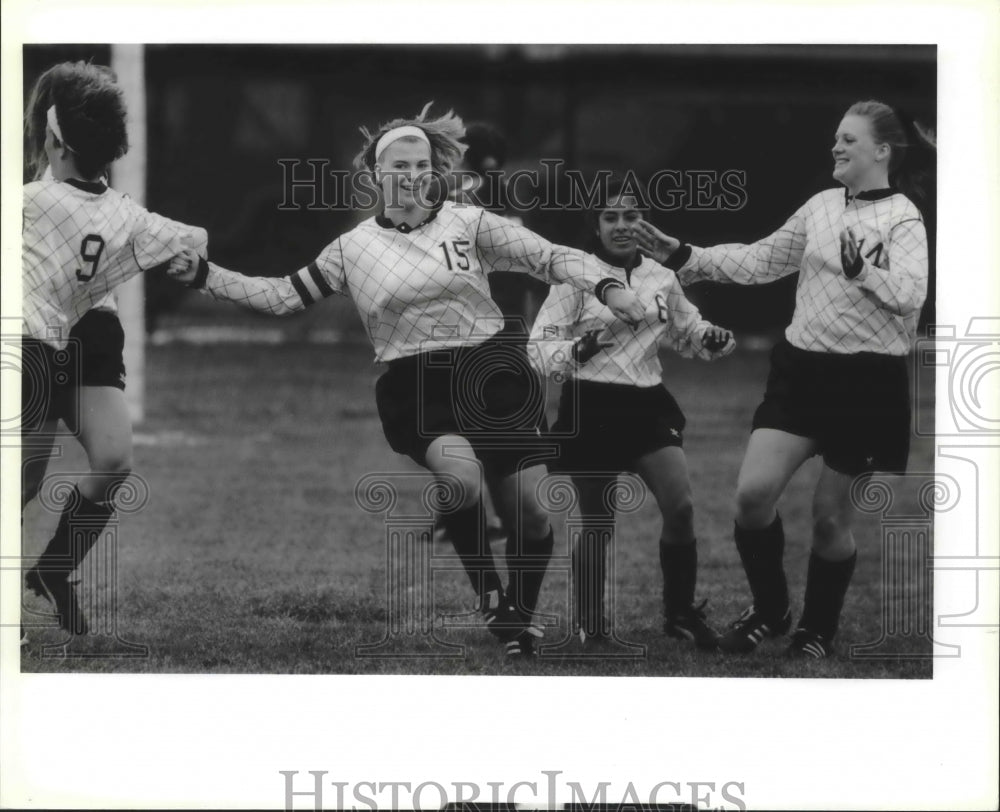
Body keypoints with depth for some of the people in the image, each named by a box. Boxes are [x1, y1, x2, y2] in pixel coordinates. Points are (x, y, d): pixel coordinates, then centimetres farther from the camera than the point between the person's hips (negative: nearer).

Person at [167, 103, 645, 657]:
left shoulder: (467, 223, 5)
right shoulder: (352, 248, 7)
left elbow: (549, 258, 2)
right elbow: (281, 296, 13)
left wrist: (607, 287, -14)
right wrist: (204, 276, 6)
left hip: (488, 377, 1)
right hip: (414, 388, -1)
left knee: (529, 514, -3)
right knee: (461, 475, -32)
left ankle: (519, 622, 23)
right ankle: (489, 594, -10)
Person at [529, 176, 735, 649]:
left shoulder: (661, 278, 8)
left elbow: (686, 332, 23)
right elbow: (540, 347, -7)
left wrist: (711, 341, 1)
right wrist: (577, 351, -26)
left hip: (647, 406, 4)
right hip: (591, 410, -4)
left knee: (680, 507, -8)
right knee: (597, 522, 1)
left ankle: (681, 614, 7)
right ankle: (589, 622, 19)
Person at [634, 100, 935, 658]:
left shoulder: (903, 219, -7)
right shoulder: (823, 207, 10)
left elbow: (909, 294, -20)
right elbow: (760, 261, 15)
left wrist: (862, 269, -33)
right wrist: (684, 257, 11)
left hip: (868, 379, -5)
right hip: (803, 366, 5)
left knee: (831, 515, 4)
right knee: (753, 492, -8)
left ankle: (819, 630, 24)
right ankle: (770, 612, 13)